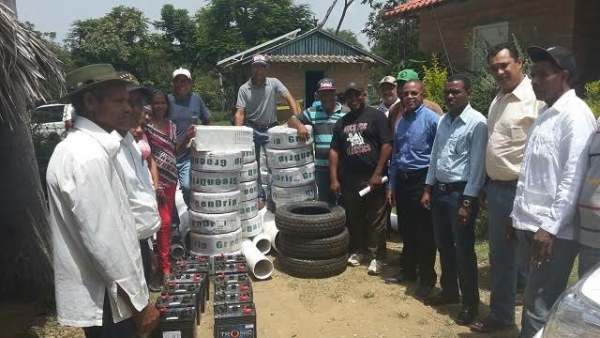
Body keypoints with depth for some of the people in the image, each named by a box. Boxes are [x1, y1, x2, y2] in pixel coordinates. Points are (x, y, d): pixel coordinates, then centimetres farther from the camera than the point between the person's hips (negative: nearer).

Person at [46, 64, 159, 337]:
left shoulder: (85, 147, 9)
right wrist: (139, 302, -19)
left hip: (100, 291, 9)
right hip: (102, 298, -9)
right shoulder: (87, 156, -24)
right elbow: (103, 239, -27)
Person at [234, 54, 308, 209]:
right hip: (251, 130, 1)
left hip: (270, 129, 0)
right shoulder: (244, 89, -4)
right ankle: (259, 196, 17)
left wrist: (297, 120, -30)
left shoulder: (274, 83, -5)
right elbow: (240, 112, -8)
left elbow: (290, 98, -15)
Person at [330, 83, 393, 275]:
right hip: (349, 178, 5)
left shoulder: (376, 116, -2)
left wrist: (378, 174, -14)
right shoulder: (342, 122, 13)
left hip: (372, 177, -5)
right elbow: (334, 151, 12)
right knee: (353, 217, 13)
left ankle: (376, 257, 10)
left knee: (375, 219, 1)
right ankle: (356, 250, 28)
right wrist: (334, 178, 4)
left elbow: (387, 145, -8)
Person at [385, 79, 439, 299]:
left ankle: (427, 278, 16)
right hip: (402, 180, 7)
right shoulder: (400, 122, 12)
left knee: (424, 232, 2)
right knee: (407, 230, 16)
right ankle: (408, 271, 31)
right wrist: (391, 184, 14)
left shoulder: (431, 119, -10)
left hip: (422, 180, -7)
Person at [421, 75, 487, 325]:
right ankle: (449, 291, 35)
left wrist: (467, 202, -17)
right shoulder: (443, 120, 10)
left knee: (463, 251, 3)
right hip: (439, 191, 7)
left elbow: (477, 165, -15)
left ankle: (470, 303, 19)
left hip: (460, 192, -7)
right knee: (443, 246, 17)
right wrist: (428, 189, 11)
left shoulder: (477, 122, -13)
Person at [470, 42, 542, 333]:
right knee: (501, 252, 20)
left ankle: (501, 315, 20)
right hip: (496, 187, 8)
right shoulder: (498, 100, 12)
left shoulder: (535, 100, -16)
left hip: (516, 190, -8)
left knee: (504, 255, 3)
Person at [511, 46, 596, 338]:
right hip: (531, 224, 8)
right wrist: (518, 215, 17)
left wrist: (550, 227, -20)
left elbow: (573, 177, -17)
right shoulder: (545, 113, 16)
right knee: (534, 302, 17)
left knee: (538, 308, -4)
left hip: (553, 231, -8)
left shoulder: (575, 114, -10)